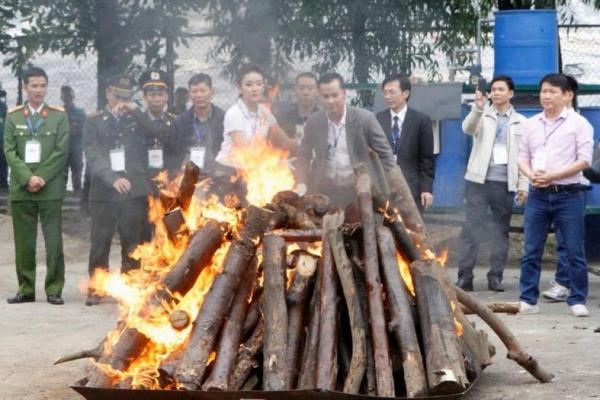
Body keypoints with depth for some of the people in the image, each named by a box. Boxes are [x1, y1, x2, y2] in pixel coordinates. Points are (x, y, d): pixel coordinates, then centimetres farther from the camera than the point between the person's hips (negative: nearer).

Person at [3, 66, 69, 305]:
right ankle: (26, 289, 11)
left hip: (51, 189, -1)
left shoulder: (59, 116, 5)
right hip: (21, 189, 2)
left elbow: (62, 151, -2)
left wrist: (42, 178, -10)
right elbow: (9, 152, 3)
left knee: (54, 241, -3)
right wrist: (27, 178, -10)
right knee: (24, 242, 4)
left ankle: (54, 289, 3)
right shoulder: (13, 117, 9)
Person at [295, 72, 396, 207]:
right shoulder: (313, 122, -1)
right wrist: (302, 183, -5)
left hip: (359, 191, -2)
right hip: (325, 192, 2)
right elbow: (304, 156, 11)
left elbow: (385, 155, -3)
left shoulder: (365, 119, -9)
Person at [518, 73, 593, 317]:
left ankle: (577, 301, 8)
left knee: (575, 252, 0)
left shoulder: (578, 123, -2)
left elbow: (585, 159, -8)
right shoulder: (531, 124, 12)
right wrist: (531, 175, -9)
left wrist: (553, 175, -17)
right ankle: (527, 300, 11)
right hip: (538, 195, 4)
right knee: (531, 251, 4)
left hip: (568, 194, -4)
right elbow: (522, 157, 14)